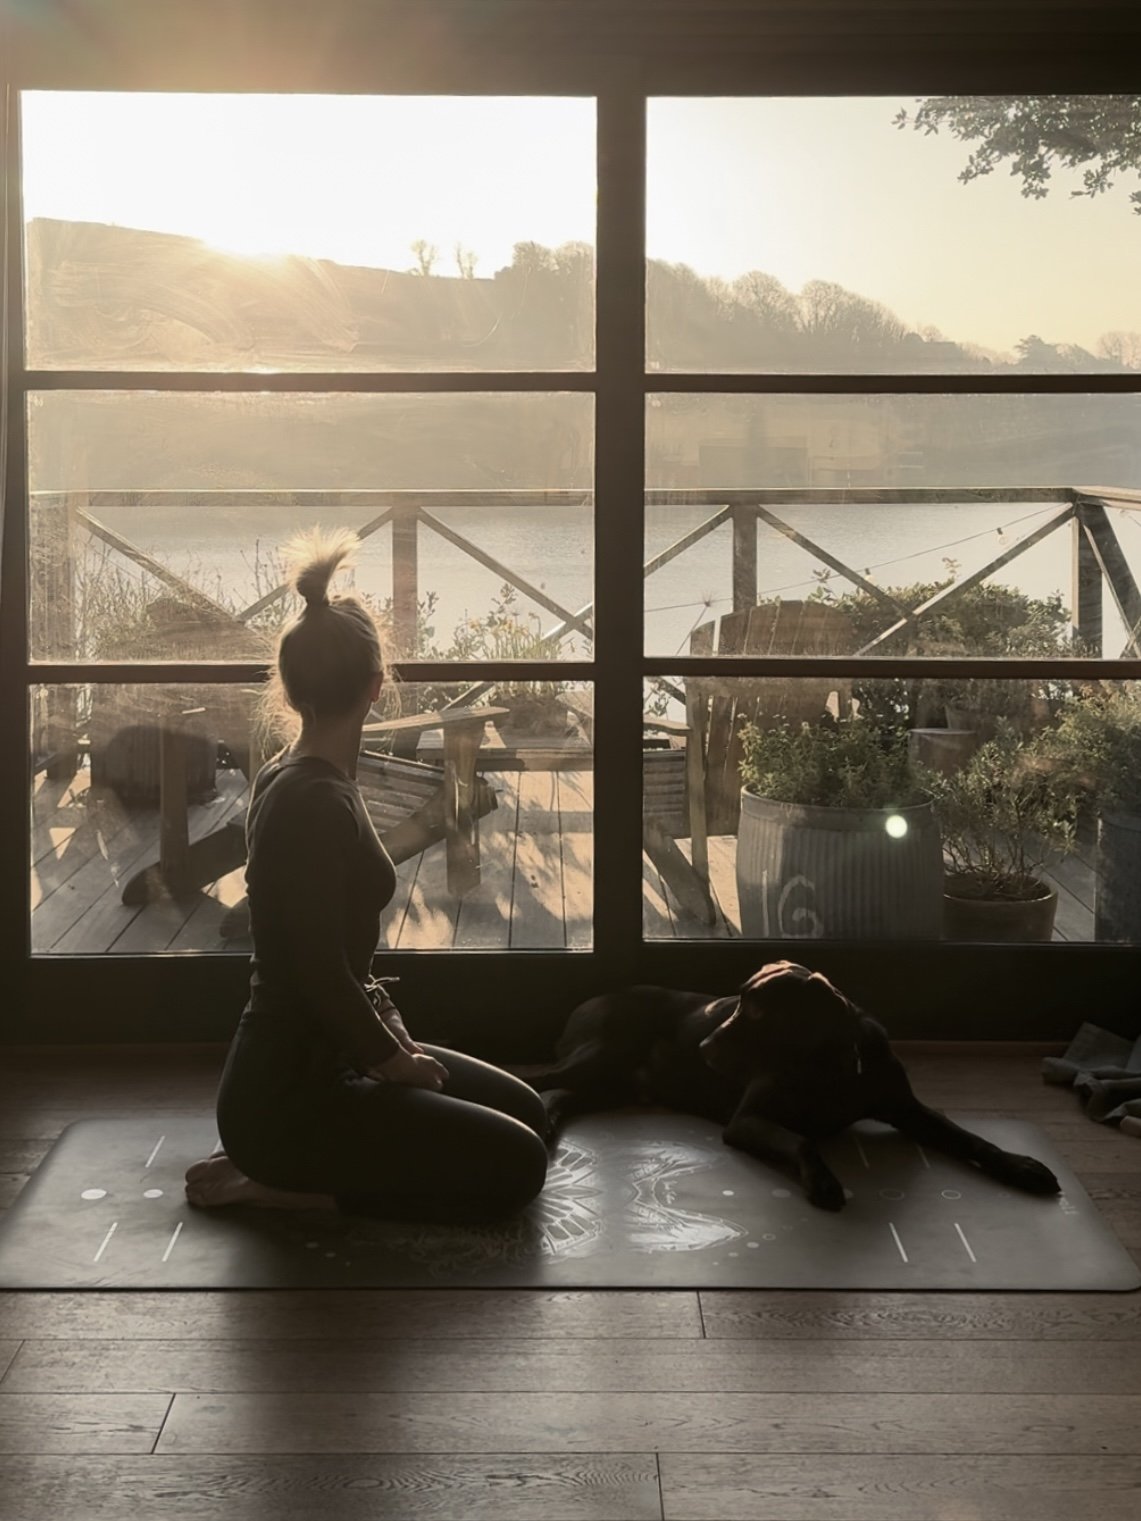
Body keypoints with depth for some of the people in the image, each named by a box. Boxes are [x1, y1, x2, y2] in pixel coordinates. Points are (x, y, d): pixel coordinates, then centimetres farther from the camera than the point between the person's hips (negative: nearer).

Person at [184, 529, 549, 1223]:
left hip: (324, 1057, 10)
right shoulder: (316, 803, -24)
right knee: (515, 1165, -9)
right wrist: (391, 1056, -8)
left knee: (527, 1113, 14)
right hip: (285, 1094, -10)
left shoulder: (288, 778, 7)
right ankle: (278, 1185, -4)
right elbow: (321, 973, -23)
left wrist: (389, 1030, 8)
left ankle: (280, 1164, 14)